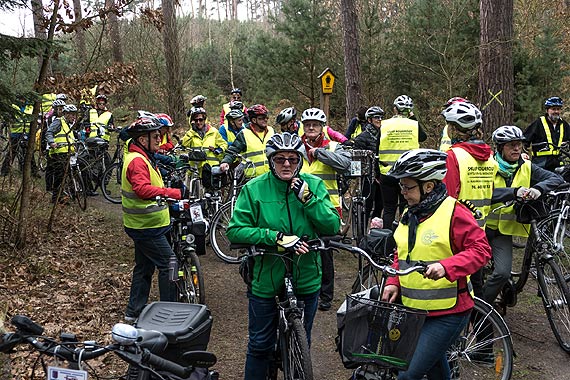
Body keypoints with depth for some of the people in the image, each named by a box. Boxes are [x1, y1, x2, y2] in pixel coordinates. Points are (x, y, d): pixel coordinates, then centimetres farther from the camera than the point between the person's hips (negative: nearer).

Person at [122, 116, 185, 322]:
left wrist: (173, 194, 19)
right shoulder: (137, 160, -19)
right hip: (147, 226, -11)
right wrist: (175, 193, -35)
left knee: (144, 267, 16)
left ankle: (134, 312, 25)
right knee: (168, 264, -6)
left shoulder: (143, 158, 15)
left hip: (144, 225, 11)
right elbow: (143, 189, -33)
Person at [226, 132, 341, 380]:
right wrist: (275, 237, -25)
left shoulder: (314, 185, -4)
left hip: (306, 280, 2)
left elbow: (333, 227, -9)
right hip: (265, 279, -2)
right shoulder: (254, 189, -9)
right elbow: (235, 231, -15)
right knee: (260, 345, 13)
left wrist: (308, 199, -21)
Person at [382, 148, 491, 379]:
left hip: (447, 313, -8)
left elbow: (481, 249, -19)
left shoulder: (454, 213, -15)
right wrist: (394, 283, 2)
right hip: (414, 309, 8)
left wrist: (446, 266, -32)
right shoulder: (409, 214, 8)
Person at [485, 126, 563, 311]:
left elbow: (557, 179, -8)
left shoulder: (526, 168, 3)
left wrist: (539, 188, -28)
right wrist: (514, 192, -36)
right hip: (481, 226, -2)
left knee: (503, 273, -13)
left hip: (503, 230, 2)